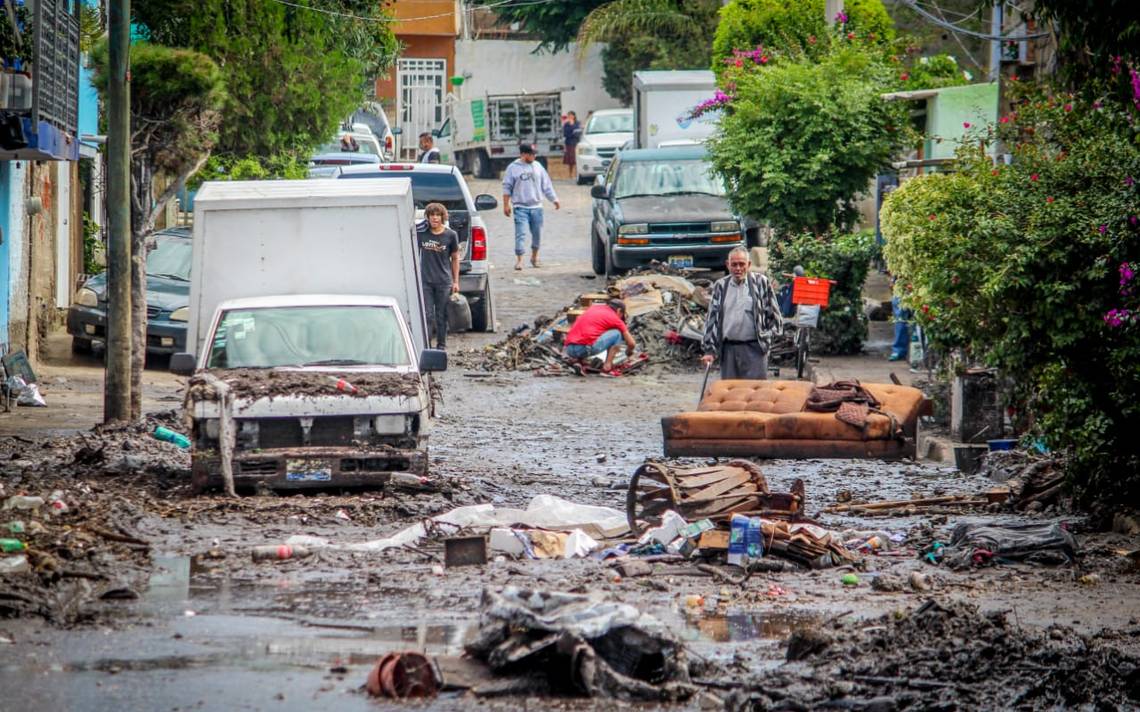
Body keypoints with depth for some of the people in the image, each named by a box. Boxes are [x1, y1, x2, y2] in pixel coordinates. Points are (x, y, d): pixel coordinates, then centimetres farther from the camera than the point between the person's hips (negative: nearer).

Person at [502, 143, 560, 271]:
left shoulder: (537, 167, 10)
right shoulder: (513, 168, -1)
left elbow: (547, 186, 14)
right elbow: (507, 187, 0)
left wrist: (554, 200, 10)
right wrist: (506, 205, -6)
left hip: (536, 207, 4)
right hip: (521, 207, -4)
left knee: (537, 234, 9)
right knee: (521, 234, -11)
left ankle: (534, 257, 26)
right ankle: (519, 260, -8)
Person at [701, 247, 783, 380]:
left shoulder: (760, 283, 1)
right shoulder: (720, 286, 8)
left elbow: (773, 313, 8)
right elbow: (712, 319, 8)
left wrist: (767, 336, 2)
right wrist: (709, 350, 4)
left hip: (754, 349, -3)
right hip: (728, 349, 3)